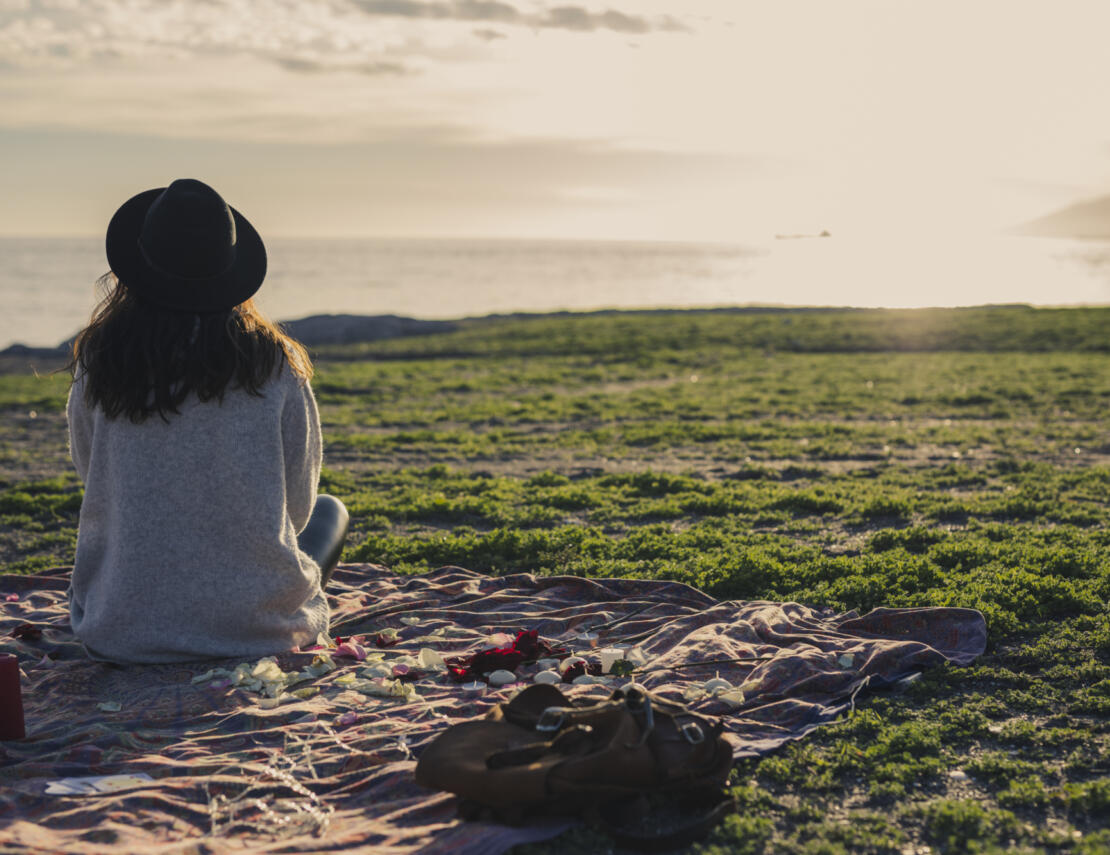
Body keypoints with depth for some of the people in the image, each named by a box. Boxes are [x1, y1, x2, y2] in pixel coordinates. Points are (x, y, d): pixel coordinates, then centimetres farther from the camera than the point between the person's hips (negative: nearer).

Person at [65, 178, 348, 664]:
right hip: (257, 623, -2)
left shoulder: (99, 362, -9)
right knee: (330, 512, 29)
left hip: (121, 632, 2)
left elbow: (89, 475, 8)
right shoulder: (275, 364, -11)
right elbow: (296, 508, 0)